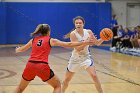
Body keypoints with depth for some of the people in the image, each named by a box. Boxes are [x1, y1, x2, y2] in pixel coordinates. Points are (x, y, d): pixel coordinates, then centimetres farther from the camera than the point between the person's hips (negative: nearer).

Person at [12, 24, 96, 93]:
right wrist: (85, 42, 12)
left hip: (30, 65, 4)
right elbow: (68, 45, 7)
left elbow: (20, 49, 34)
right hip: (42, 66, -4)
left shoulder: (33, 40, 18)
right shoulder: (51, 40, 9)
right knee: (57, 85, 15)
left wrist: (17, 49, 58)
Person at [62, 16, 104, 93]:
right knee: (66, 80, 10)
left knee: (94, 76, -17)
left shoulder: (88, 32, -9)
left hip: (86, 57, 1)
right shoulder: (73, 34, -20)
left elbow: (97, 43, 0)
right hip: (75, 58, -1)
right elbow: (78, 48, -28)